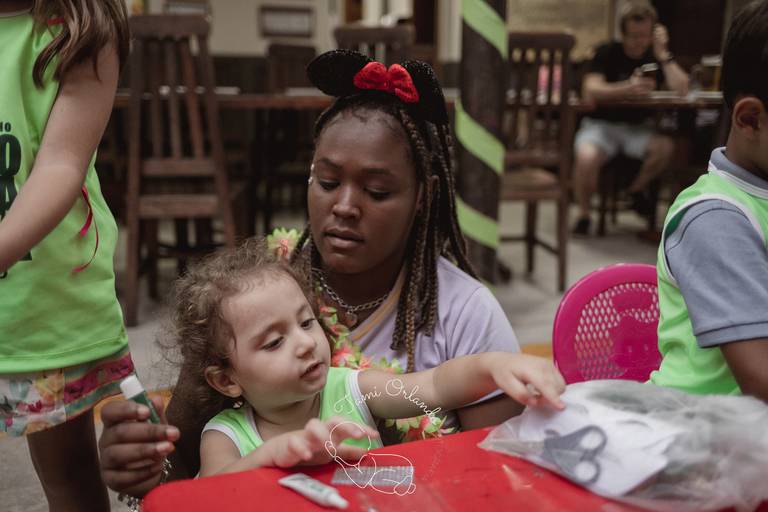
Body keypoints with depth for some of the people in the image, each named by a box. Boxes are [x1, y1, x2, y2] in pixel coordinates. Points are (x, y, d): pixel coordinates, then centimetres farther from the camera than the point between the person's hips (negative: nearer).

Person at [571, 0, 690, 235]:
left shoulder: (656, 57, 5)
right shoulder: (608, 53, -3)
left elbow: (681, 89, -12)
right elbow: (590, 90, -21)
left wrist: (663, 53, -13)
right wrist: (628, 89, -35)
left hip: (638, 127, 3)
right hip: (601, 124, -3)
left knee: (665, 147, -28)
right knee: (586, 158, -35)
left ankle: (637, 189, 3)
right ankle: (584, 214, -8)